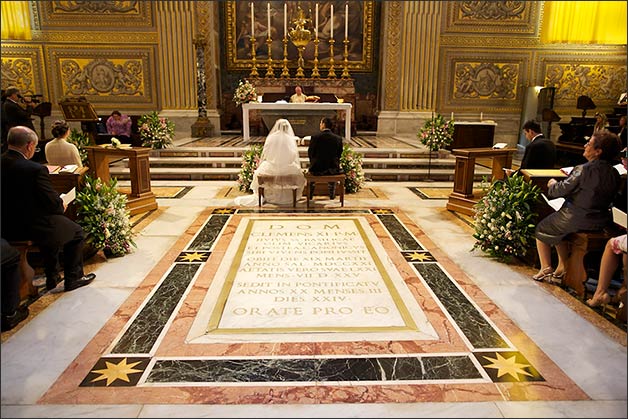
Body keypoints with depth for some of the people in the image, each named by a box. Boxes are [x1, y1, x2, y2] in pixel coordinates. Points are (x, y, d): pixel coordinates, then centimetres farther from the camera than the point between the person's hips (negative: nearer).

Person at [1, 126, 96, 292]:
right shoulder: (36, 169, -25)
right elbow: (53, 203, -20)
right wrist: (62, 206, 4)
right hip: (32, 229, -8)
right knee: (76, 232, 17)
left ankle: (52, 278, 40)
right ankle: (73, 278, 24)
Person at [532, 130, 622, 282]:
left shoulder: (583, 170, -23)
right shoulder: (614, 174, 0)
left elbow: (562, 190, -17)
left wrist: (552, 184, 6)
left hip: (578, 218, -7)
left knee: (542, 229, 16)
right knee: (559, 230, 30)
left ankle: (546, 269, 19)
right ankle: (562, 268, 30)